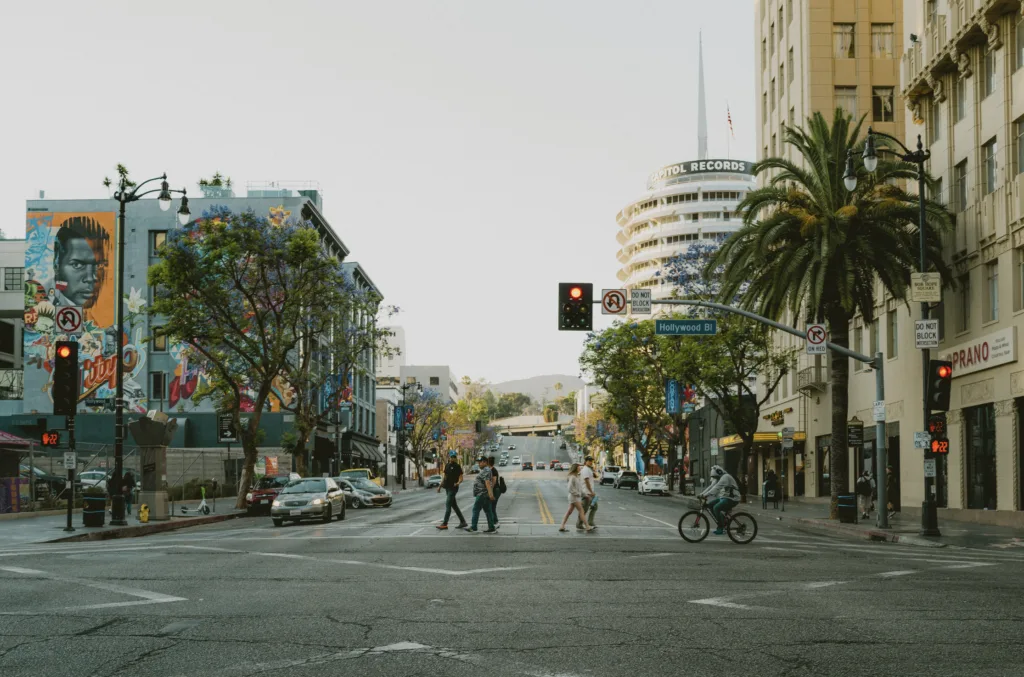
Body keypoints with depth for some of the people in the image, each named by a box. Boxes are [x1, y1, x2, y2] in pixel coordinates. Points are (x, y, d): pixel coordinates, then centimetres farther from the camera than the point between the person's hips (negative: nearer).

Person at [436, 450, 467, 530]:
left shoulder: (457, 466, -7)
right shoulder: (447, 465, 14)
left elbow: (461, 478, -11)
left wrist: (458, 483, -32)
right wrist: (440, 486, 20)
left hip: (453, 488, -8)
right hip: (447, 488, 8)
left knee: (448, 505, -11)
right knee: (454, 505, 11)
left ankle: (444, 524, -12)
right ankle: (462, 522, 18)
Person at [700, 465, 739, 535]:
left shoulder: (725, 477, -19)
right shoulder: (718, 479, 13)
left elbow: (717, 487, -30)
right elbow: (711, 487, 9)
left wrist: (706, 494, -35)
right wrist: (702, 493, -3)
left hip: (731, 499, -10)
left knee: (716, 508, -25)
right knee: (710, 504, 4)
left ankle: (721, 528, -15)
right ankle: (721, 522, 9)